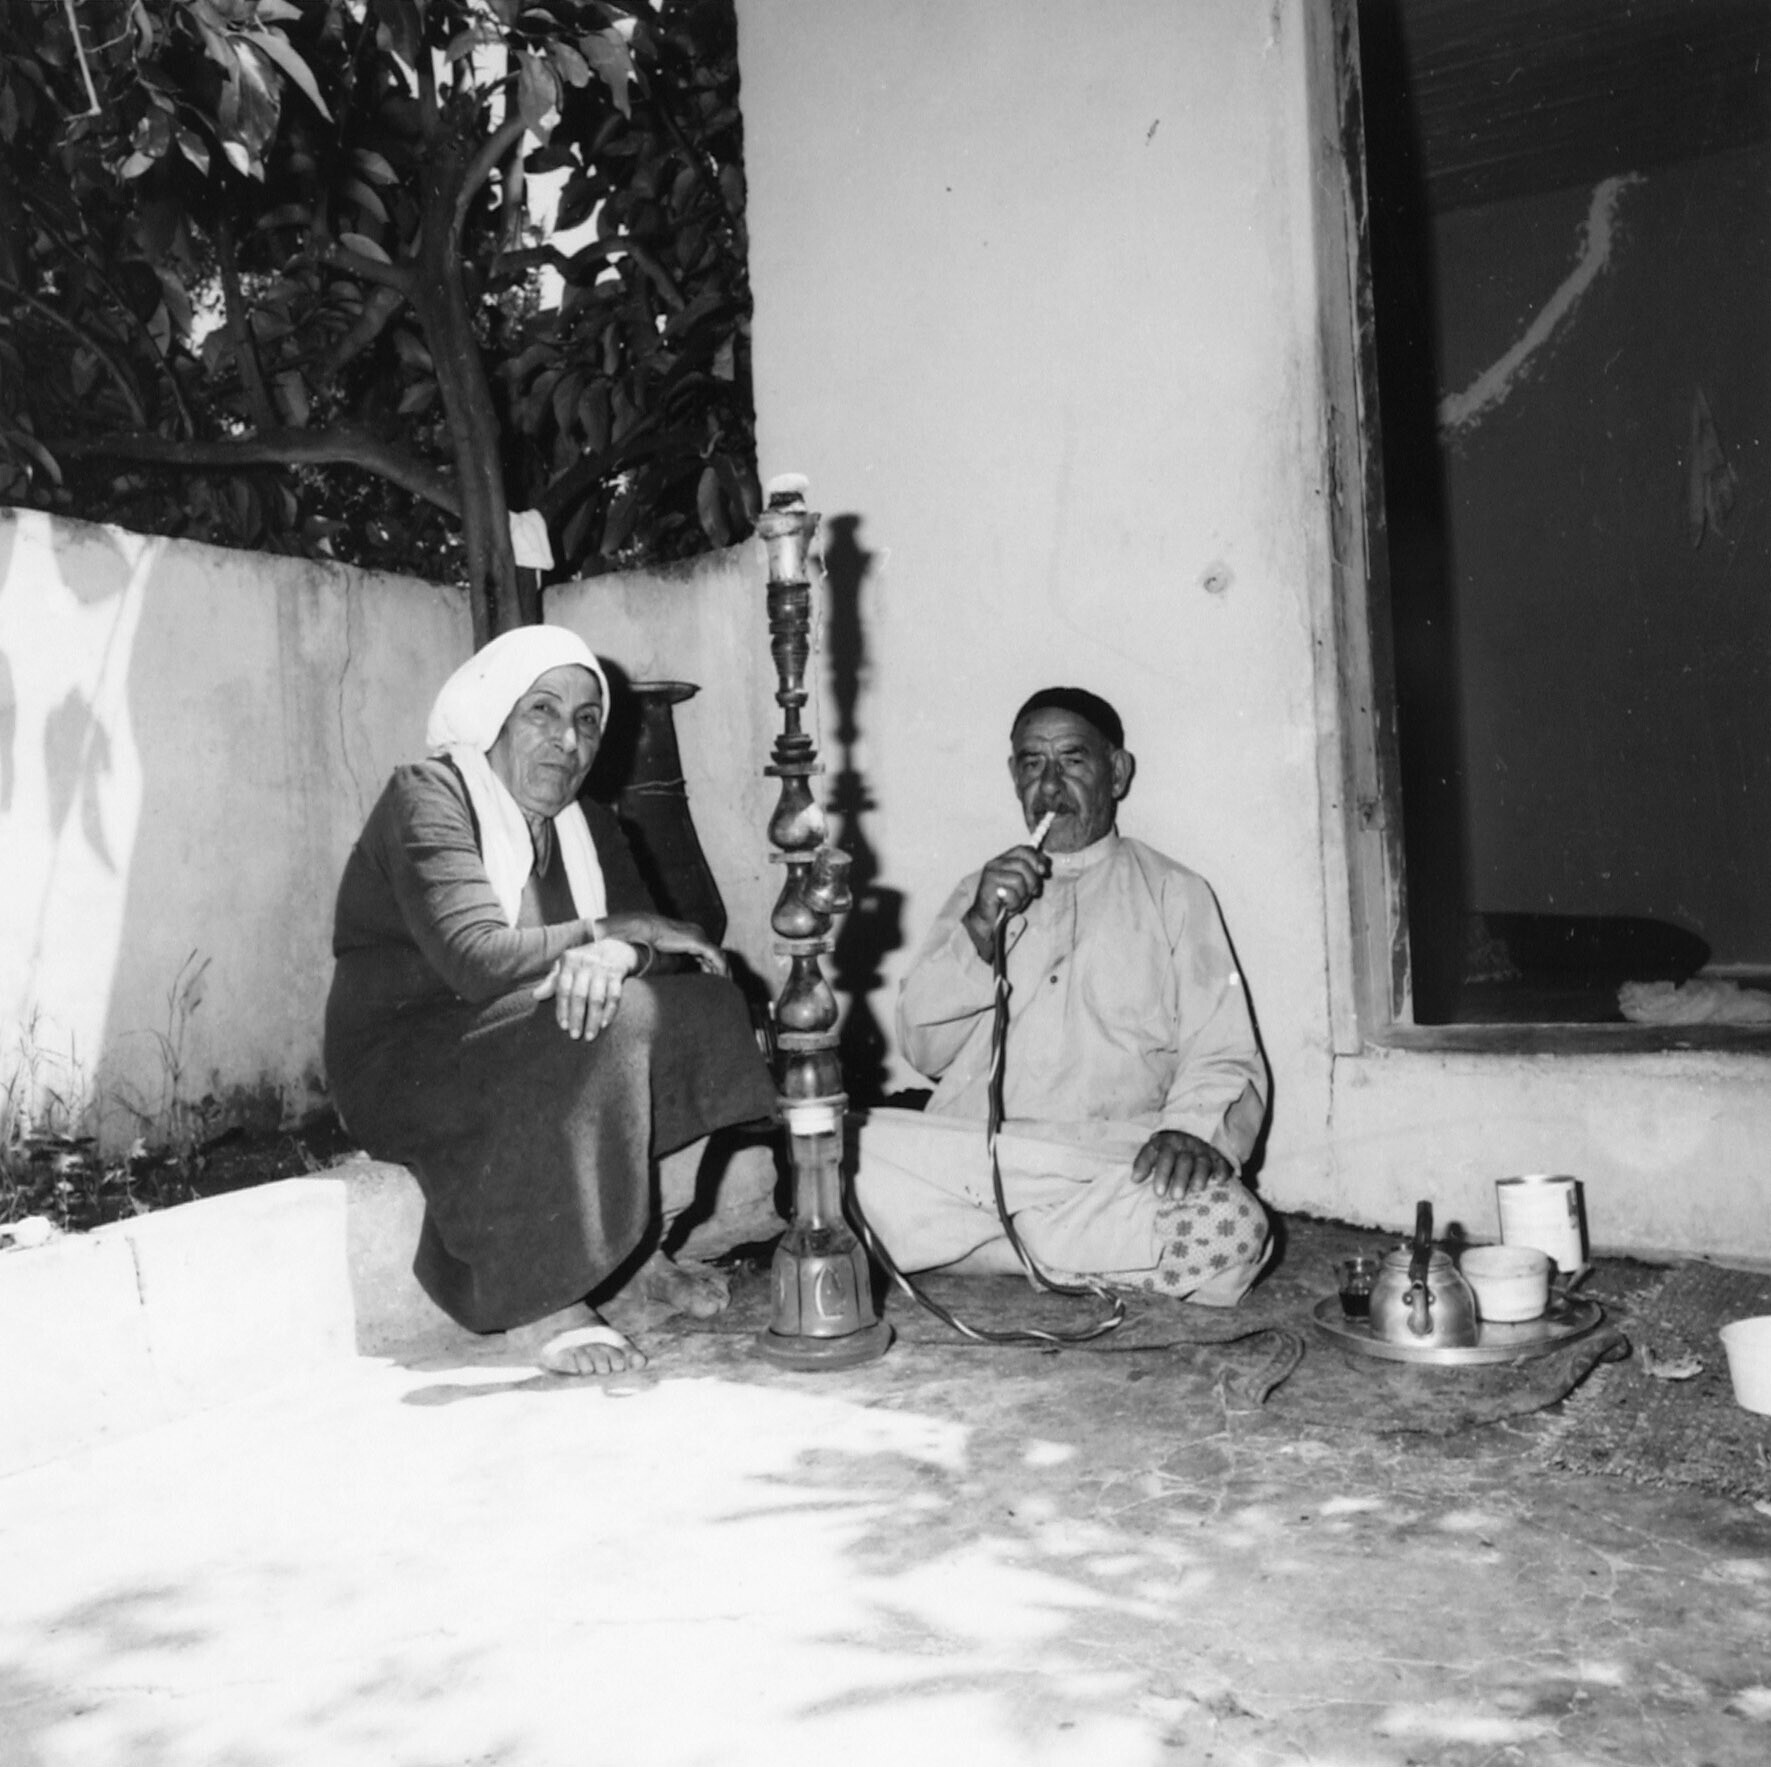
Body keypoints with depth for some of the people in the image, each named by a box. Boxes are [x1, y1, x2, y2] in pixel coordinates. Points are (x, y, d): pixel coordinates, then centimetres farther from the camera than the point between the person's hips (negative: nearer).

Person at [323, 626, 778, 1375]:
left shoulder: (587, 826, 12)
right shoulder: (427, 797, -13)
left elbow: (653, 939, 0)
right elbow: (475, 961, -26)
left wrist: (607, 958, -25)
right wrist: (614, 930, -18)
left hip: (521, 1045, 7)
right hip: (401, 1058, -7)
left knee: (706, 1004, -13)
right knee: (603, 1035, -32)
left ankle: (630, 1249, -5)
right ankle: (534, 1299, -21)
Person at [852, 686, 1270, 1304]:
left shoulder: (1173, 894, 17)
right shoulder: (978, 894, 24)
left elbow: (1225, 1057, 7)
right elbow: (920, 1050, 11)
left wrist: (1194, 1129, -15)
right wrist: (978, 930, -4)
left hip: (1116, 1171, -1)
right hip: (969, 1157, 1)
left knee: (1230, 1228, -32)